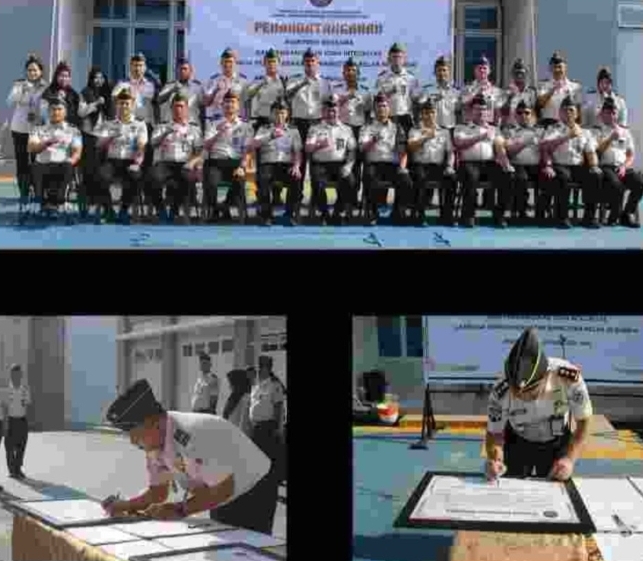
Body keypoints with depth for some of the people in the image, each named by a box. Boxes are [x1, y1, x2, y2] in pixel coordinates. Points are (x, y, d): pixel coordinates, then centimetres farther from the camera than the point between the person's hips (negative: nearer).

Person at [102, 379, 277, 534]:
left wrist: (178, 510, -36)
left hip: (253, 496, -8)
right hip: (223, 501, 8)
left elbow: (224, 489, -34)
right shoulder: (153, 444, -8)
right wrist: (125, 505, -15)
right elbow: (158, 492, 1)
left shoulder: (193, 434, -36)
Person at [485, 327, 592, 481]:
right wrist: (495, 460, -38)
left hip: (557, 442, 0)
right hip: (517, 442, 0)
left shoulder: (569, 378, -35)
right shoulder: (501, 392, -34)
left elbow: (583, 421, -17)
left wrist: (570, 458, -29)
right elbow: (494, 433, -18)